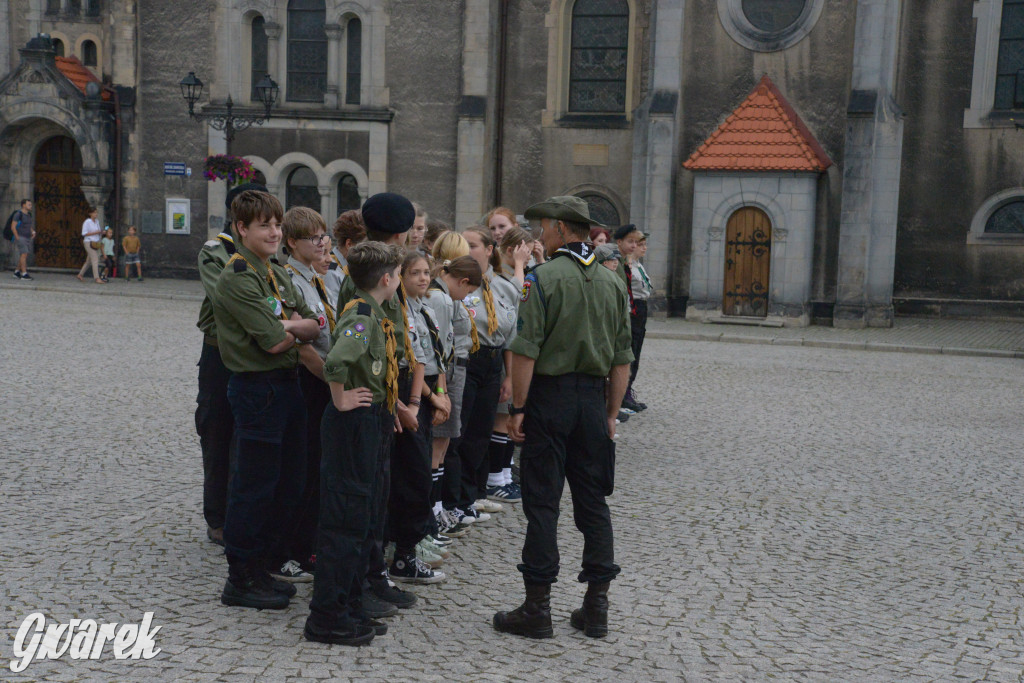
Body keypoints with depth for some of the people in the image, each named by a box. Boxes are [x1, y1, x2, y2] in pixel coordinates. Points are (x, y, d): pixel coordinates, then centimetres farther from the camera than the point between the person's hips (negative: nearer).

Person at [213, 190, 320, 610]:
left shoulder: (277, 273, 14)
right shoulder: (238, 278, -15)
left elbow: (315, 327, 8)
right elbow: (274, 341, -21)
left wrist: (289, 326, -12)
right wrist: (298, 329, -1)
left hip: (287, 384, 9)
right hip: (257, 387, -9)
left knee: (290, 481, 15)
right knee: (254, 484, -1)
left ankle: (264, 565, 28)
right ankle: (241, 579, 12)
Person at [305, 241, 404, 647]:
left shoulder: (373, 315, 12)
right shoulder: (361, 317, -18)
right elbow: (337, 360, -37)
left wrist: (384, 409, 19)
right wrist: (341, 400, -22)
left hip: (372, 423, 10)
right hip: (354, 424, -10)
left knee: (364, 519, 16)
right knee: (346, 519, -4)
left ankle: (349, 609, 26)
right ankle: (327, 618, 5)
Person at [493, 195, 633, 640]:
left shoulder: (544, 277, -10)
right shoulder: (612, 282, 8)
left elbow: (525, 351, -16)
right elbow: (622, 359, 10)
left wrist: (517, 408, -9)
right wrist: (610, 413, 16)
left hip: (550, 395, -5)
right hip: (593, 397, 5)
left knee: (542, 503, 1)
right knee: (593, 502, 11)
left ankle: (537, 607, 7)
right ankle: (596, 607, 16)